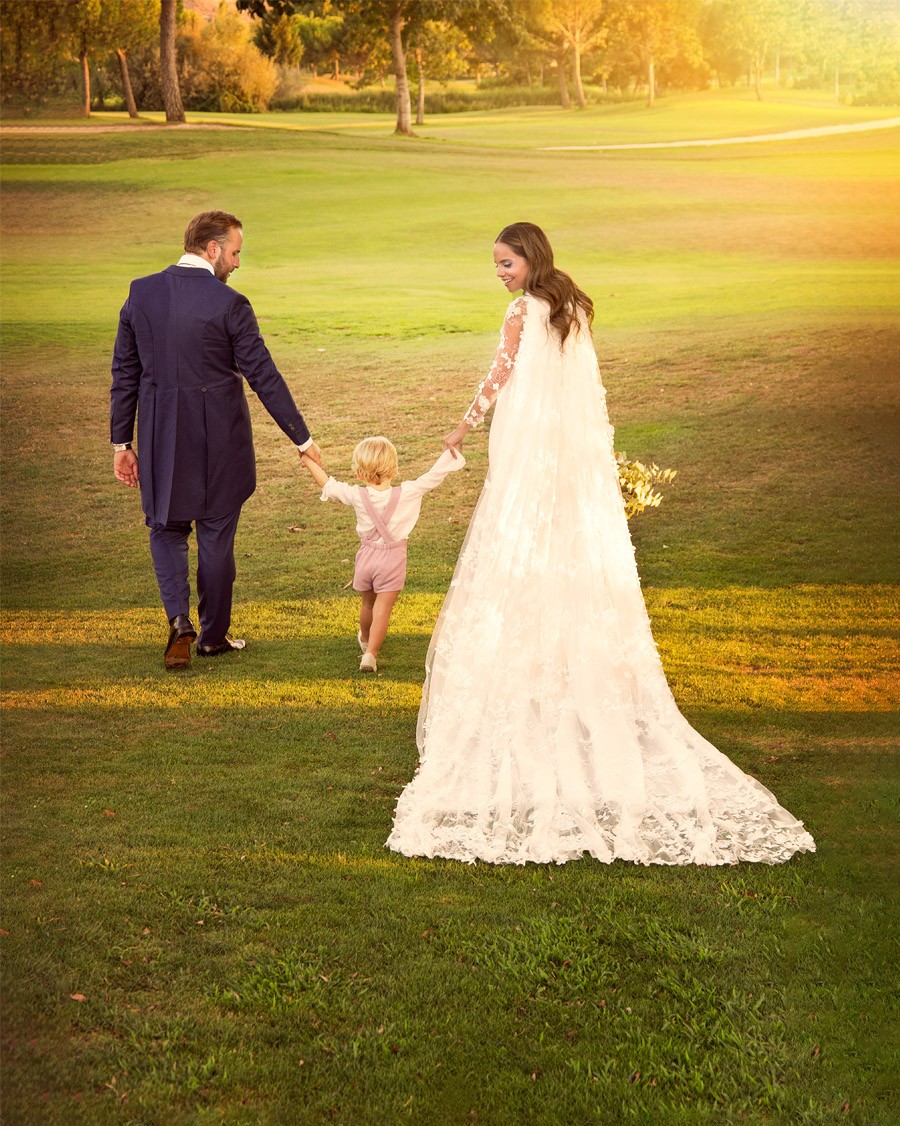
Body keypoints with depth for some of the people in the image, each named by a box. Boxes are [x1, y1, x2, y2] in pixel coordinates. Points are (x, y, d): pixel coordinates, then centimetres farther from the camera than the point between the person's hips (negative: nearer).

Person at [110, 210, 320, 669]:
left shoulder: (141, 293, -1)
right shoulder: (229, 304, -13)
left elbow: (125, 372, 3)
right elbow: (264, 376, -11)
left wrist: (121, 442, 10)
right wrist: (302, 437, -3)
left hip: (161, 436, 3)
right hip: (219, 437, -2)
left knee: (166, 527, 16)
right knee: (216, 532, 11)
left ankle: (178, 619, -4)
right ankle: (213, 635, 23)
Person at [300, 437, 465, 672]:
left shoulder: (356, 496, -11)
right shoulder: (407, 493, -17)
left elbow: (326, 484, 0)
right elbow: (434, 475, -13)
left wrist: (308, 460, 13)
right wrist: (450, 450, -1)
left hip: (366, 557, 3)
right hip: (392, 560, -3)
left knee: (367, 604, 24)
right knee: (383, 609, 0)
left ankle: (365, 639, 48)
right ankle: (370, 653, -10)